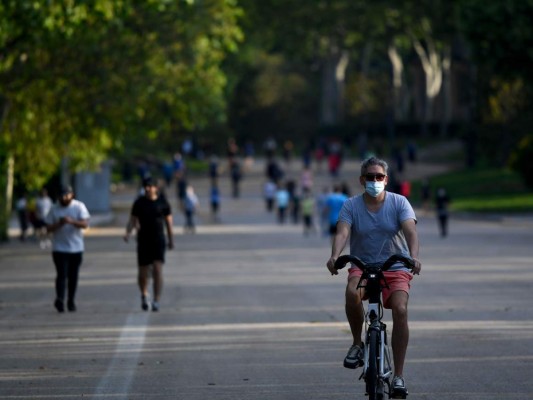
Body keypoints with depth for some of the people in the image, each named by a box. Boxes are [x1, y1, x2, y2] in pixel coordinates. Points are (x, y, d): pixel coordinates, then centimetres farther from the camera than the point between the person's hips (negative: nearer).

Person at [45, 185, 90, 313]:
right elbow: (48, 228, 2)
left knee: (73, 276, 5)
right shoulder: (54, 209, 4)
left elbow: (85, 224, -12)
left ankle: (71, 301, 15)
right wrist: (59, 224, -18)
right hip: (59, 248, -1)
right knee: (62, 274, -13)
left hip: (76, 248, 1)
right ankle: (59, 300, -20)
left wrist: (72, 221, -29)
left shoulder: (79, 207, 0)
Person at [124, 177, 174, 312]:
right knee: (143, 272, 6)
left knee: (157, 269, -13)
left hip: (158, 241, -1)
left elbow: (168, 221, 10)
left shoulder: (162, 202, 3)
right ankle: (144, 295, 34)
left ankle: (156, 301, -13)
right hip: (143, 240, 1)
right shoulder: (139, 202, 3)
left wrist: (171, 239, 11)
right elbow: (132, 220, 3)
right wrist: (128, 233, -15)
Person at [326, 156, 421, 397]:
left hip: (395, 268, 0)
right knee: (352, 292, -34)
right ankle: (357, 343, -9)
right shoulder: (352, 206, -3)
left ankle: (398, 376, -14)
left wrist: (414, 257, -37)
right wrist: (334, 257, -38)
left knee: (400, 310, -23)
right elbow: (342, 233, -18)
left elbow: (411, 231, -18)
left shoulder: (399, 202, -4)